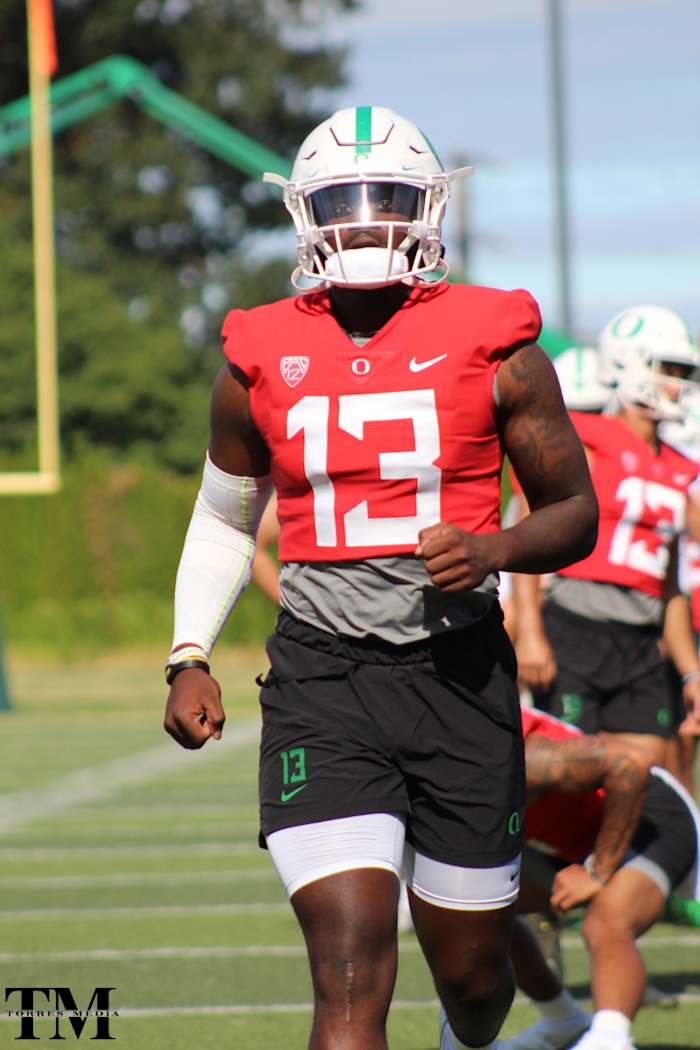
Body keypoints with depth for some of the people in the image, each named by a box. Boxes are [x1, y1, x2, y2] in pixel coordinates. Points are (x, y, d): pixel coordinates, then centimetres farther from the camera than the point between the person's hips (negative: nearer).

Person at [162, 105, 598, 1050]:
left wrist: (494, 551, -15)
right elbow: (223, 521, 19)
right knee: (351, 968, -15)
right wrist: (189, 660, 8)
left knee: (471, 966, 12)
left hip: (460, 670, 1)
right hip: (321, 681, 0)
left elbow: (576, 510, 6)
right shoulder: (260, 364, 5)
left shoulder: (496, 349, 0)